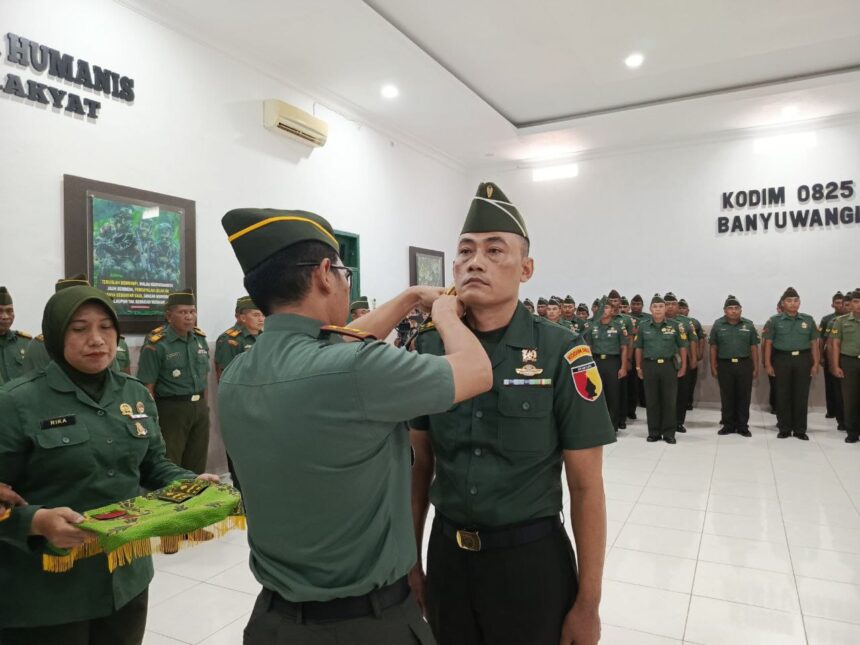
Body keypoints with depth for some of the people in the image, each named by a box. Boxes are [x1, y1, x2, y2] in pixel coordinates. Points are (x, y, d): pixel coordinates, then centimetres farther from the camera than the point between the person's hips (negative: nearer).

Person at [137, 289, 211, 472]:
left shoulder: (200, 338, 6)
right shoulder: (157, 344, -13)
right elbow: (147, 387, -13)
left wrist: (203, 405, 14)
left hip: (199, 407, 6)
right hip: (171, 409, -6)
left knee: (197, 465, 16)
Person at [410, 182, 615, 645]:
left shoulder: (561, 352, -14)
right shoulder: (429, 349, -4)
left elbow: (586, 487, -9)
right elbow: (419, 465, 4)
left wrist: (588, 603, -6)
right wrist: (410, 562, 8)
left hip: (531, 557, -3)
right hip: (446, 553, 3)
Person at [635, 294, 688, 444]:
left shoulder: (675, 325, 1)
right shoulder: (643, 326, 4)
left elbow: (682, 347, 4)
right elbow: (639, 348, 10)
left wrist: (683, 367, 1)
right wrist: (638, 367, 8)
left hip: (669, 365, -1)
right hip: (649, 366, 1)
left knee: (669, 401, 3)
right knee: (651, 401, 6)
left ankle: (669, 433, 12)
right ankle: (654, 432, 16)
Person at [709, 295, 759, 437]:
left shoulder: (749, 325, 4)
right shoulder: (717, 325, 2)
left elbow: (754, 347, 6)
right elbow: (713, 348, 3)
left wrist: (756, 367, 2)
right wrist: (713, 367, -1)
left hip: (744, 365, 1)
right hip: (725, 365, 0)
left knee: (744, 397, 4)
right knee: (727, 397, 6)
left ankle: (742, 426, 14)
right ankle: (728, 425, 16)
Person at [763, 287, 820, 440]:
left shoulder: (808, 320, 7)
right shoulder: (774, 320, 2)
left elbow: (814, 343, 8)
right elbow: (768, 343, 1)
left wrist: (815, 364, 2)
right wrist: (768, 364, -5)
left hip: (803, 360, 1)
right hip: (782, 360, -1)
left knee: (801, 396, 4)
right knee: (782, 396, 4)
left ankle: (800, 430, 14)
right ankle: (784, 429, 14)